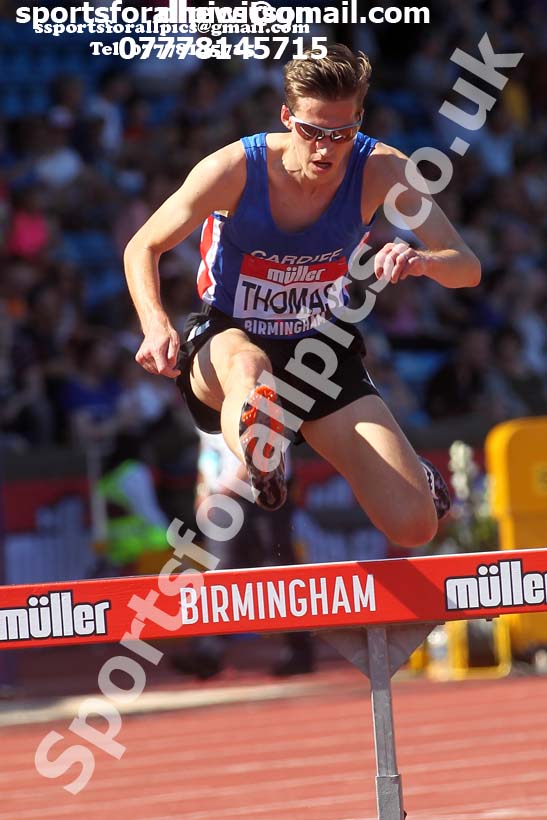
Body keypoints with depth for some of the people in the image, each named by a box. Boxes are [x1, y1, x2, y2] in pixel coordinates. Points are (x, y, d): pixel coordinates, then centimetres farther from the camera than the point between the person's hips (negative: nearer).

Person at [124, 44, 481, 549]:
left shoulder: (380, 170, -15)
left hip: (323, 352, 3)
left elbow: (467, 268, -17)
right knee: (248, 366, -46)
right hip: (227, 341, -3)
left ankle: (407, 473, 25)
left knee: (415, 526, -8)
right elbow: (143, 248, -6)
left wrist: (424, 261, -42)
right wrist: (156, 326, -25)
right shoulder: (234, 169, -19)